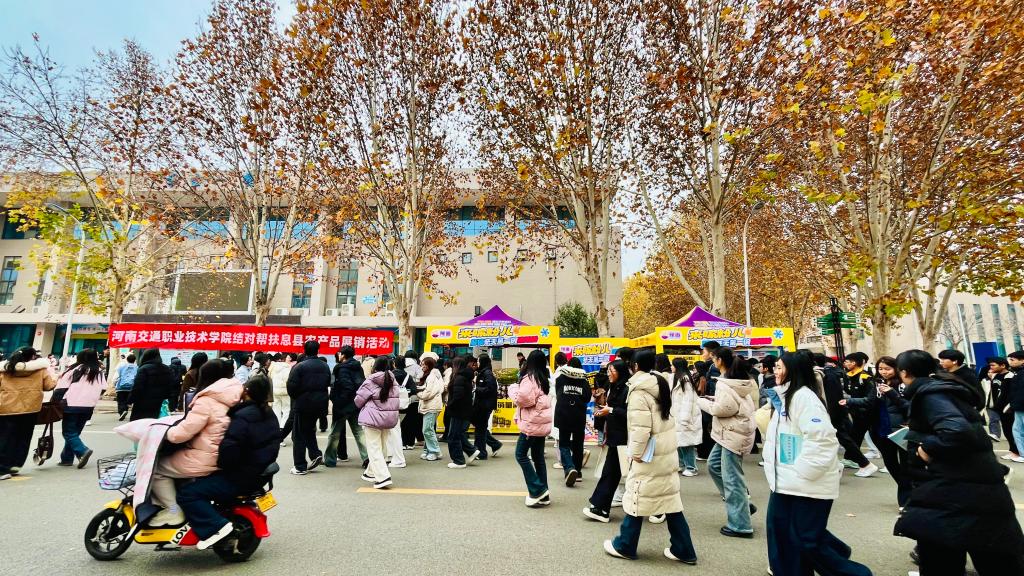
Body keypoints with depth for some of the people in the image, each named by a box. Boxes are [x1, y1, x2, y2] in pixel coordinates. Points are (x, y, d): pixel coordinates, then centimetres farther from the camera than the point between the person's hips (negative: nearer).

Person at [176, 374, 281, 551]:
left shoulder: (241, 418, -23)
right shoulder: (269, 414, 5)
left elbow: (227, 453, -27)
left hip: (241, 478, -9)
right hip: (259, 472, 9)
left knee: (187, 493, -7)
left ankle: (215, 527, -14)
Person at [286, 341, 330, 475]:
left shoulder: (299, 366, -15)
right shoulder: (325, 366, 5)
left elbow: (291, 386, -15)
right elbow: (327, 383, 9)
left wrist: (294, 397, 5)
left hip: (303, 403, -5)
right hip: (320, 403, 5)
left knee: (299, 435, 8)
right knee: (310, 429, 25)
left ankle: (300, 467, 12)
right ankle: (316, 454, 11)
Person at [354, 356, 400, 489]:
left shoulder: (370, 382, -12)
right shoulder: (394, 382, 5)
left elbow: (358, 401, -6)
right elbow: (396, 401, 6)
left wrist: (367, 405, 14)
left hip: (373, 419, -6)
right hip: (389, 419, 6)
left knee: (374, 449, 1)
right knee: (381, 448, 19)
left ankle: (383, 477, -7)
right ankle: (371, 472, 34)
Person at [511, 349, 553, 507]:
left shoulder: (529, 378, -14)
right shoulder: (544, 379, 12)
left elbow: (523, 399, -23)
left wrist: (513, 389, -6)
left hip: (532, 423, -8)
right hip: (542, 422, 8)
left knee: (521, 455, 1)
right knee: (538, 457, 13)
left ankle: (537, 490, 0)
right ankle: (543, 495, 17)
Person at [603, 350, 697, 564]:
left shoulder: (639, 391, -17)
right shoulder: (661, 385, 9)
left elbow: (640, 427, -23)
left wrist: (636, 453, -13)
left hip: (650, 454, -8)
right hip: (667, 451, 8)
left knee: (636, 498, 4)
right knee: (670, 499, 14)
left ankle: (624, 546, 17)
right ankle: (683, 550, 20)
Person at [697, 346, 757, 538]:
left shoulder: (725, 383, -20)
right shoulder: (739, 379, 9)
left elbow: (722, 409, -23)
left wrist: (702, 401, -8)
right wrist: (715, 399, 6)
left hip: (733, 433, -10)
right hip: (731, 431, 10)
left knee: (731, 478, -1)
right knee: (714, 465, 20)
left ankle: (740, 525, 10)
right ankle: (741, 504, 26)